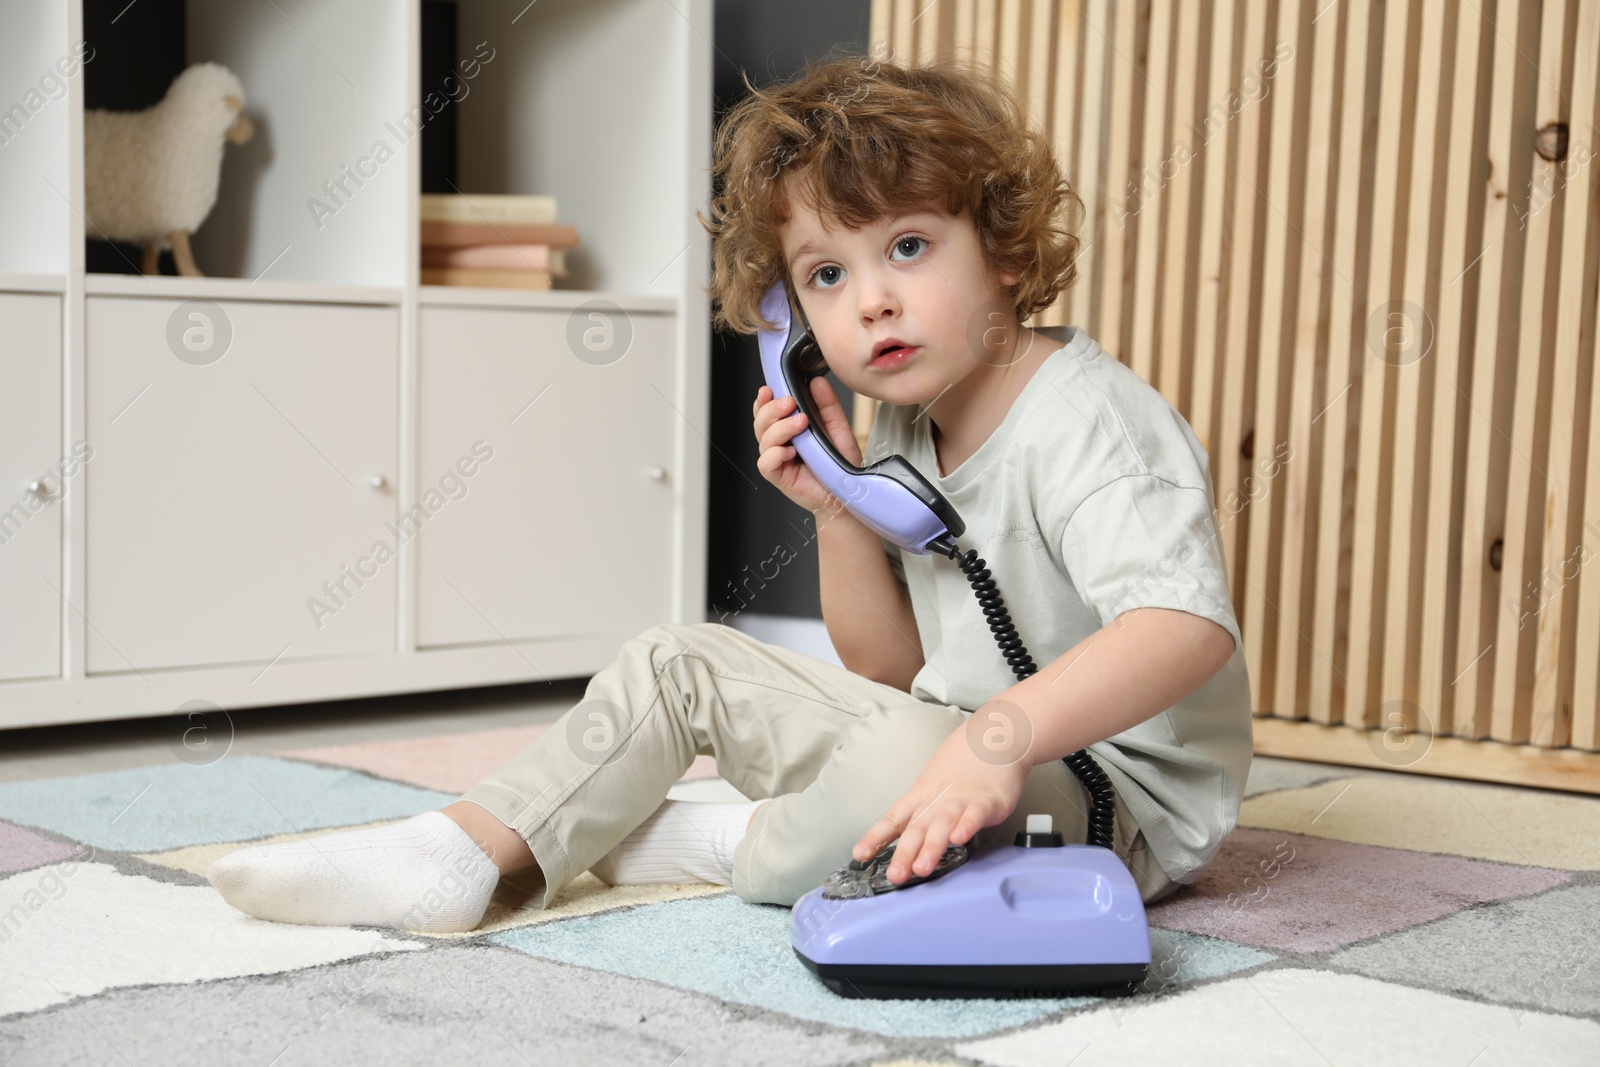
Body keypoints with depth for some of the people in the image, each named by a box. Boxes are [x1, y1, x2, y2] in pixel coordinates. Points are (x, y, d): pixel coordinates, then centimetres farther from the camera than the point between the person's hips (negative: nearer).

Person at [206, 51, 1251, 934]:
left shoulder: (1087, 421, -21)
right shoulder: (900, 431, 7)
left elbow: (1187, 627, -36)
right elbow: (892, 669, 9)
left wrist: (1004, 733, -49)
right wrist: (841, 509, -5)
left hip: (1114, 794, -8)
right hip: (946, 734, 9)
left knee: (906, 753, -40)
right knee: (681, 663, 8)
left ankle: (736, 846, -8)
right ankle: (459, 849, -2)